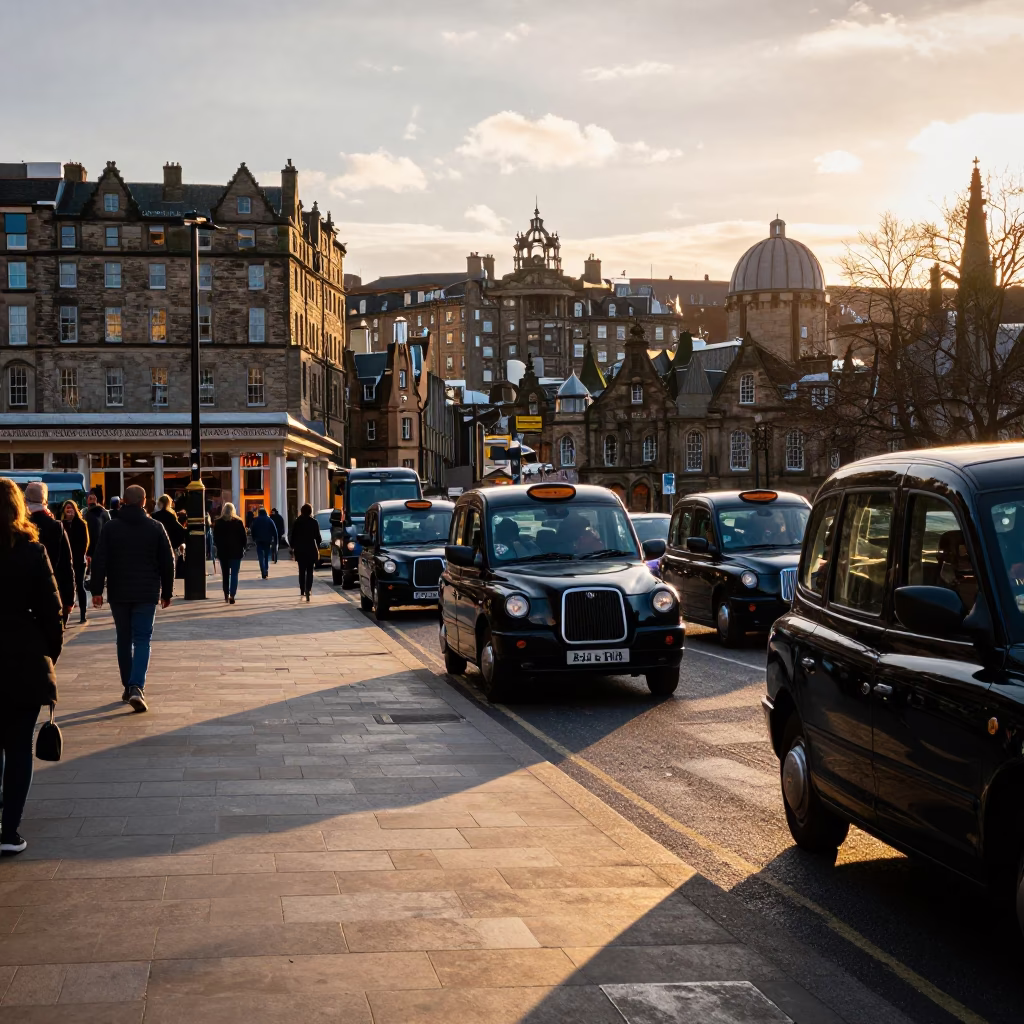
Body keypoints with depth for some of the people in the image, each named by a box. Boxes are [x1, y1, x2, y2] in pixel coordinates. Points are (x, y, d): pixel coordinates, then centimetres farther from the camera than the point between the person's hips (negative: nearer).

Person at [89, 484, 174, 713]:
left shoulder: (111, 527, -1)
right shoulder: (156, 528, 0)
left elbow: (100, 561, -4)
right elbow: (167, 562, 3)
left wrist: (96, 590, -1)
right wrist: (166, 592, 11)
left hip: (118, 593, 1)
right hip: (146, 594, -1)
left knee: (124, 640, 14)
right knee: (142, 640, -2)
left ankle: (128, 687, 19)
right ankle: (137, 687, -19)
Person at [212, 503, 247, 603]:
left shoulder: (218, 523, -1)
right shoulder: (238, 522, -4)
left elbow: (215, 538, 2)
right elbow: (244, 537, -3)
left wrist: (219, 547, 14)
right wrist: (243, 547, 9)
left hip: (223, 552, 2)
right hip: (236, 551, -2)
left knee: (225, 574, 12)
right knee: (234, 574, -1)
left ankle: (226, 596, 15)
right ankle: (232, 595, -15)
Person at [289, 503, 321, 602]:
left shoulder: (297, 522, 0)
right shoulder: (313, 522, -4)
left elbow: (293, 537, 1)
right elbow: (317, 536, -3)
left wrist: (292, 547, 10)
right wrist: (318, 547, 9)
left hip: (300, 549, 1)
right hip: (311, 549, -1)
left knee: (302, 571, 10)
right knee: (309, 571, 2)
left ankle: (302, 591, 9)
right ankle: (308, 589, -16)